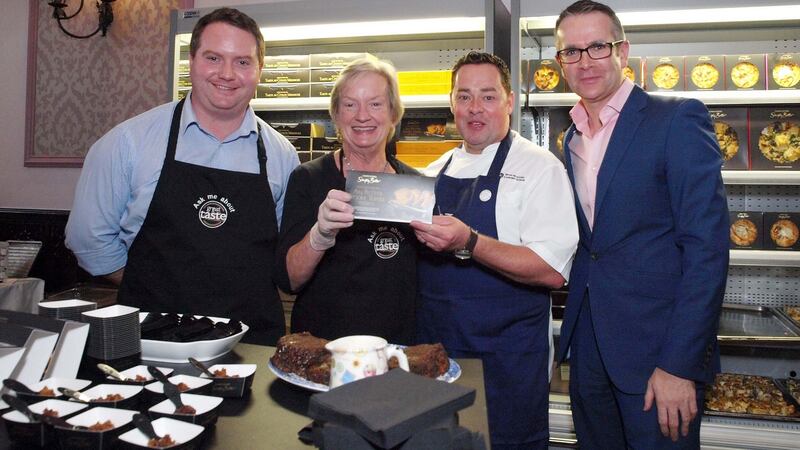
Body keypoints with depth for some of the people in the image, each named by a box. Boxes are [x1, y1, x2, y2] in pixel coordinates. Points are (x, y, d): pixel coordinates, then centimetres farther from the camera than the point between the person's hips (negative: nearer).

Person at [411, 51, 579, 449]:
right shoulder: (436, 171, 10)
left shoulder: (539, 167, -9)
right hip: (435, 353, 6)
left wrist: (468, 243, -30)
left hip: (507, 358, -5)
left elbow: (552, 270, -20)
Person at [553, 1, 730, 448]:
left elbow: (707, 247, -15)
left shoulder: (679, 119, -10)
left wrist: (679, 364, -19)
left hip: (656, 345, -6)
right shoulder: (572, 138, 10)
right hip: (589, 343, 6)